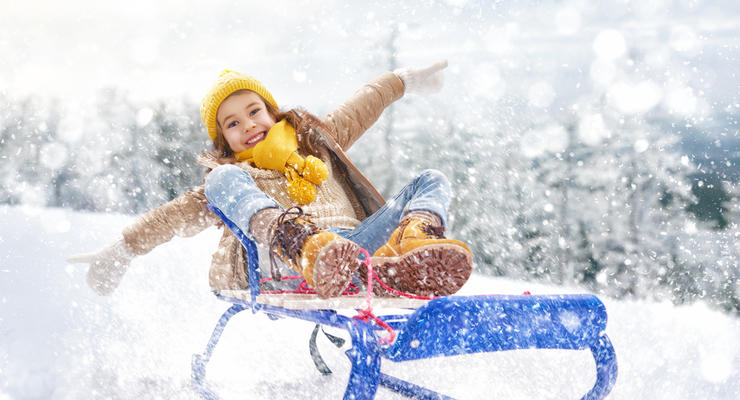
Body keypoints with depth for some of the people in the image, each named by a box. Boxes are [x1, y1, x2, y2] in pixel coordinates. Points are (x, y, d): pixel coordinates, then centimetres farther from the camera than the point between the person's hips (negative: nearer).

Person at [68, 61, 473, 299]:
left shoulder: (316, 140, 33)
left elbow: (360, 109, 44)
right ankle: (306, 249, -57)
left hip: (359, 241, 4)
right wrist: (120, 251, 4)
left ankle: (411, 250, -47)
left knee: (431, 181, -7)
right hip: (285, 259, -3)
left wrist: (404, 80, 50)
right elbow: (173, 215, 15)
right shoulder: (232, 175, 25)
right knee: (225, 180, -23)